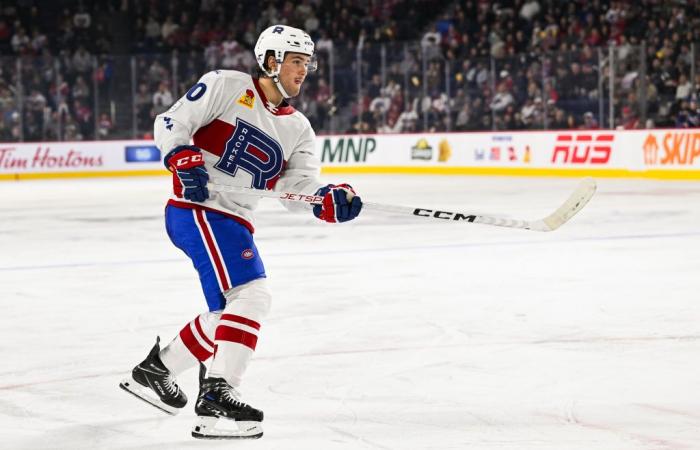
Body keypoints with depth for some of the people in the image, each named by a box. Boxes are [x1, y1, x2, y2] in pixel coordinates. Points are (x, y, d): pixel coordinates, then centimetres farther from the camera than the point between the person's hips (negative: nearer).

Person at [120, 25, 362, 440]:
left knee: (230, 313, 17)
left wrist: (332, 202, -18)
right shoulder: (225, 86, -3)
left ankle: (156, 369, 36)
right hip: (196, 209, -9)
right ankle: (217, 399, -28)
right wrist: (186, 163, -23)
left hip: (235, 222, 9)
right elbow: (171, 124, -6)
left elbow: (300, 189, 2)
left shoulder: (298, 129, 14)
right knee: (251, 294, -23)